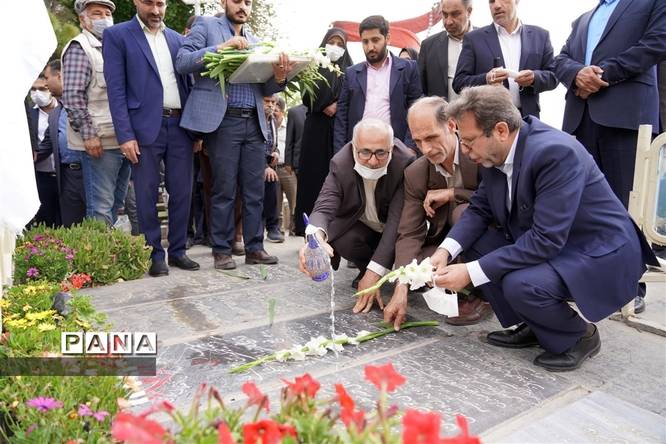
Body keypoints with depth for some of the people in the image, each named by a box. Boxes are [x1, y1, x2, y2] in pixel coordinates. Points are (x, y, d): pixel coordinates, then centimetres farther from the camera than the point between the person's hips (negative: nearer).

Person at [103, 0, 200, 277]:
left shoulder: (178, 39, 16)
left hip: (181, 125, 4)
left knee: (182, 192, 6)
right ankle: (155, 254, 12)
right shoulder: (117, 35, 3)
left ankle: (177, 250, 18)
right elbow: (116, 88, -4)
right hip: (145, 127, -4)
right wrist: (125, 134, -13)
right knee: (147, 196, 1)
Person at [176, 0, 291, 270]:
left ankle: (254, 247, 13)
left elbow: (265, 89, 15)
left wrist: (279, 76, -8)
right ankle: (222, 250, 9)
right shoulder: (206, 26, 7)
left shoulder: (254, 41, 21)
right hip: (223, 121, -5)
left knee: (255, 190, 5)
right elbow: (182, 62, -6)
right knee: (224, 190, -1)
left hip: (254, 123, 5)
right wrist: (220, 47, -16)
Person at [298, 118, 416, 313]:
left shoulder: (406, 162, -29)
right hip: (360, 226, 1)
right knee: (338, 236, -29)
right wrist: (316, 237, -58)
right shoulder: (340, 163, -23)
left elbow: (398, 219, -32)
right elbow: (324, 207, -32)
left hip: (394, 231, -1)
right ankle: (365, 268, 3)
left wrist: (374, 273, -39)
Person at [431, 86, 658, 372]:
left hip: (601, 254, -8)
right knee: (473, 242, -3)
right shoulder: (495, 154, -5)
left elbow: (545, 240, -33)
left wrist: (471, 272, -32)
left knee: (520, 284, -32)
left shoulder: (555, 152, -30)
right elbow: (479, 209, 4)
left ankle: (579, 336, 2)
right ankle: (532, 327, 11)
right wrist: (446, 250, -15)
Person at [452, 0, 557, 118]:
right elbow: (459, 82, 0)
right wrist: (486, 80, -18)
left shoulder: (540, 36, 11)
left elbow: (553, 76, 11)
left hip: (527, 119, 2)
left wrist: (534, 78, -11)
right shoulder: (474, 39, 4)